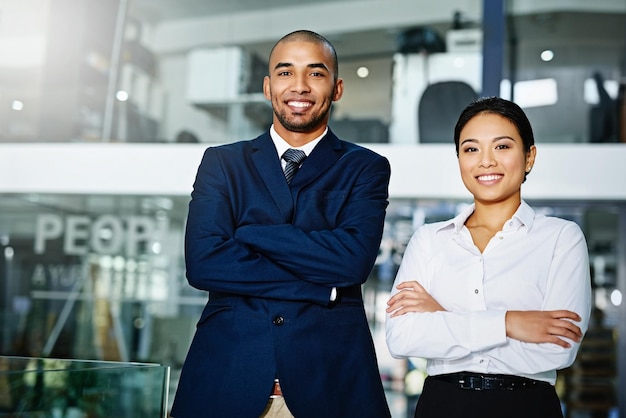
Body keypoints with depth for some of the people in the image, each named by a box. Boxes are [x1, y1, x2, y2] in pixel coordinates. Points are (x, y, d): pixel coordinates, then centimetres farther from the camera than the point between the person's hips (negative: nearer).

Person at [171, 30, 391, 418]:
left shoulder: (366, 168, 5)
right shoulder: (221, 163, 7)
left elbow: (354, 259, -13)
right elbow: (202, 262, -8)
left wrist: (245, 231, -9)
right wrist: (318, 285, -12)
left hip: (331, 374, 0)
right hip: (227, 370, 1)